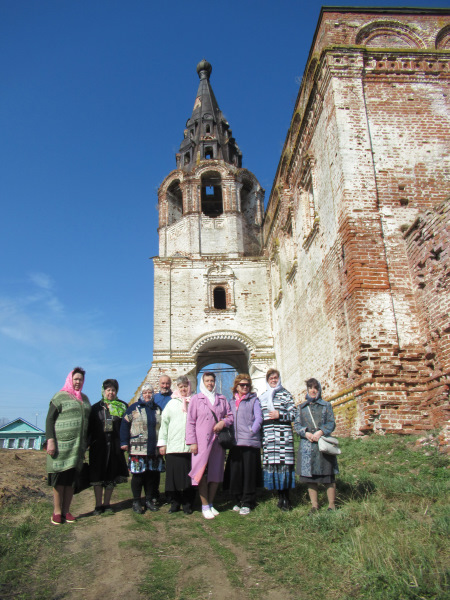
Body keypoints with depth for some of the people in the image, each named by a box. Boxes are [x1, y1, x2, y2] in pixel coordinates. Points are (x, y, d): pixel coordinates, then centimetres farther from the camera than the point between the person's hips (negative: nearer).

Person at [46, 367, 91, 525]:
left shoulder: (84, 399, 16)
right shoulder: (60, 397, -2)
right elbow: (50, 419, -5)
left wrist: (86, 441, 17)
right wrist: (50, 440, -15)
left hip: (78, 445, 5)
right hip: (61, 444, -5)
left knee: (71, 479, 7)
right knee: (59, 478, -1)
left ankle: (66, 510, 14)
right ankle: (57, 512, 7)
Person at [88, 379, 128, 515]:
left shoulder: (122, 406, 6)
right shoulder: (96, 407, 6)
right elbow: (90, 427, 5)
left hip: (115, 446, 1)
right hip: (98, 445, 0)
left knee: (112, 475, 5)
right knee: (97, 475, 1)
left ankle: (107, 504, 17)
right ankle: (98, 505, 11)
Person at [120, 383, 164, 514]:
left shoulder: (157, 409, 13)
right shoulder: (134, 408, 1)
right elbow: (125, 425, -2)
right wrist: (124, 442, -8)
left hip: (154, 449, 4)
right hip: (138, 448, -4)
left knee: (153, 475, 8)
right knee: (138, 475, 0)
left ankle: (150, 500, 21)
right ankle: (136, 502, 12)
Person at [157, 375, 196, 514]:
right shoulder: (172, 403, 12)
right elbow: (164, 423, 11)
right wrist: (162, 443, 5)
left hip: (189, 447, -1)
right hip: (173, 446, 1)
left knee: (188, 476, 2)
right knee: (174, 475, 2)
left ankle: (187, 504, 14)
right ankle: (175, 502, 16)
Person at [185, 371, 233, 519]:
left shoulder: (222, 399, 13)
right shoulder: (196, 399, 3)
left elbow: (230, 416, 16)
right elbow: (190, 421, 0)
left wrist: (223, 422, -6)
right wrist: (192, 442, -7)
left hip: (217, 441, 4)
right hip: (201, 442, -3)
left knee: (216, 473, 7)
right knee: (202, 473, -5)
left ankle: (210, 504, 20)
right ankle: (205, 507, 6)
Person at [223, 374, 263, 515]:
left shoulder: (254, 400, 3)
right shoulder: (231, 402, 16)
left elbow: (259, 418, -4)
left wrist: (251, 432, -12)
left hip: (250, 442, -4)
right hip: (235, 442, 4)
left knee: (249, 473, 1)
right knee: (235, 472, 5)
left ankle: (247, 502, 10)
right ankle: (239, 500, 19)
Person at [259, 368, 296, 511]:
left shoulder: (285, 395, 8)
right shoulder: (262, 397, 18)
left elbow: (293, 414, 2)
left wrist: (279, 415, -10)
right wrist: (259, 434, 11)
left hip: (283, 435, -3)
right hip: (267, 435, 3)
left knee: (284, 464, -8)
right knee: (271, 464, 1)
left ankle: (286, 498, 0)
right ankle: (280, 497, 13)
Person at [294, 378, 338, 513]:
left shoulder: (326, 405, 8)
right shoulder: (301, 407, 14)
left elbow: (331, 423, 1)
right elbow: (296, 424, 7)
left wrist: (320, 431, -15)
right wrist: (306, 433, -11)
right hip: (307, 445, 2)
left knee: (328, 477, 0)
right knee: (310, 476, 4)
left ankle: (332, 505, 13)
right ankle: (314, 505, 16)